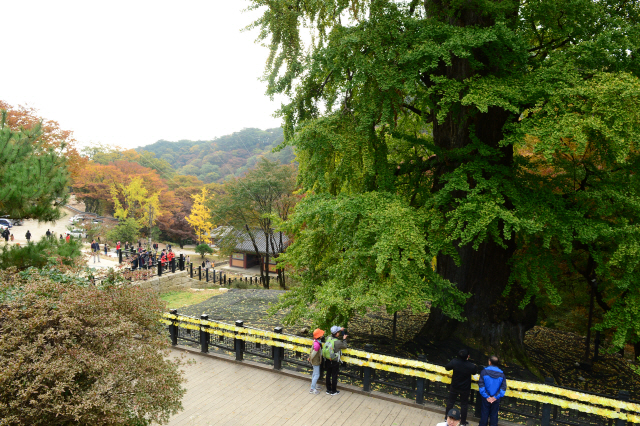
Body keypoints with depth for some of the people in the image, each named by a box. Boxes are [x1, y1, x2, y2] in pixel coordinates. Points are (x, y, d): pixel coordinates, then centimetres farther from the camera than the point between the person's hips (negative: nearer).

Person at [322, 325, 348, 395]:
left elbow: (333, 335, 14)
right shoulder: (337, 342, -28)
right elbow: (345, 346, -9)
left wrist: (340, 330, 19)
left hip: (327, 361, 5)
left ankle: (328, 390, 33)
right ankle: (333, 391, 27)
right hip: (334, 362, -5)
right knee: (334, 376, 12)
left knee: (328, 375, 19)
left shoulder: (328, 338, -11)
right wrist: (344, 339, 5)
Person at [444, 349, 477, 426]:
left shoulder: (454, 362, -23)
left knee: (450, 402, 19)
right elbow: (474, 372, -3)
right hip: (465, 389, -1)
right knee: (464, 404, 18)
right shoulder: (471, 366, -24)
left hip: (454, 387, 1)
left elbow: (447, 367, -6)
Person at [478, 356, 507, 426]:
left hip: (486, 398, -1)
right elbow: (503, 387, -10)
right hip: (496, 399, 1)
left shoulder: (484, 372, -14)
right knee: (494, 415, 17)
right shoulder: (501, 374, -7)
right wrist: (496, 397, -11)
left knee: (484, 414, 14)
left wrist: (487, 396, -12)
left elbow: (481, 385, -17)